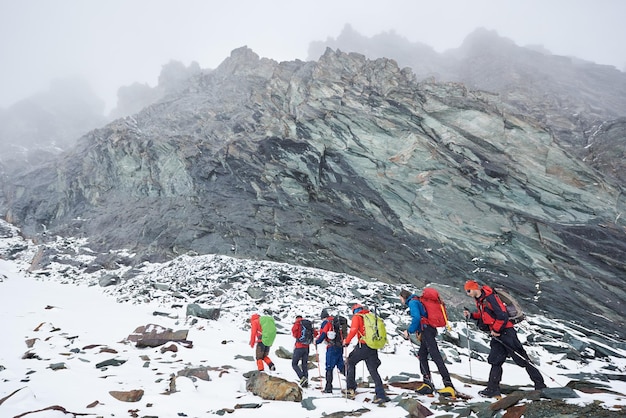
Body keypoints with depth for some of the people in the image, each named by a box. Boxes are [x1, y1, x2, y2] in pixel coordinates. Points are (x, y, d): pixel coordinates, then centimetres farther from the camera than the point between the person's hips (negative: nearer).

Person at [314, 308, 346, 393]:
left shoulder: (325, 322, -5)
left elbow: (323, 334, -11)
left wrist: (317, 342, 2)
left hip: (332, 347, -6)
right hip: (340, 346, 6)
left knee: (329, 367, -2)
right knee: (341, 365, 14)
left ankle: (328, 388, -3)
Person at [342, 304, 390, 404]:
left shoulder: (357, 317, 1)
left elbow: (353, 330, -13)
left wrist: (346, 341, -3)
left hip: (363, 346, -5)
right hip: (374, 347, 5)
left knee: (350, 362, 17)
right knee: (373, 371, 8)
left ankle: (351, 388, 13)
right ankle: (381, 395, 0)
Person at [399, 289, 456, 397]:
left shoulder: (412, 302, -5)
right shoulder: (417, 301, 25)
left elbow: (416, 318, -19)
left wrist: (409, 331, -10)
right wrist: (419, 331, 21)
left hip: (426, 330, -11)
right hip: (430, 329, 11)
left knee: (435, 356, -16)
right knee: (422, 355, 15)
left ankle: (449, 386, -22)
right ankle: (427, 383, 14)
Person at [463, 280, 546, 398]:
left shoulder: (490, 298, -19)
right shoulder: (480, 300, 11)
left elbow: (502, 315, -23)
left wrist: (496, 330, -14)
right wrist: (471, 315, 9)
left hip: (505, 332, -10)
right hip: (496, 334, 10)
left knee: (523, 360, -3)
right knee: (495, 361, 9)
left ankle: (540, 385, 6)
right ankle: (493, 389, 14)